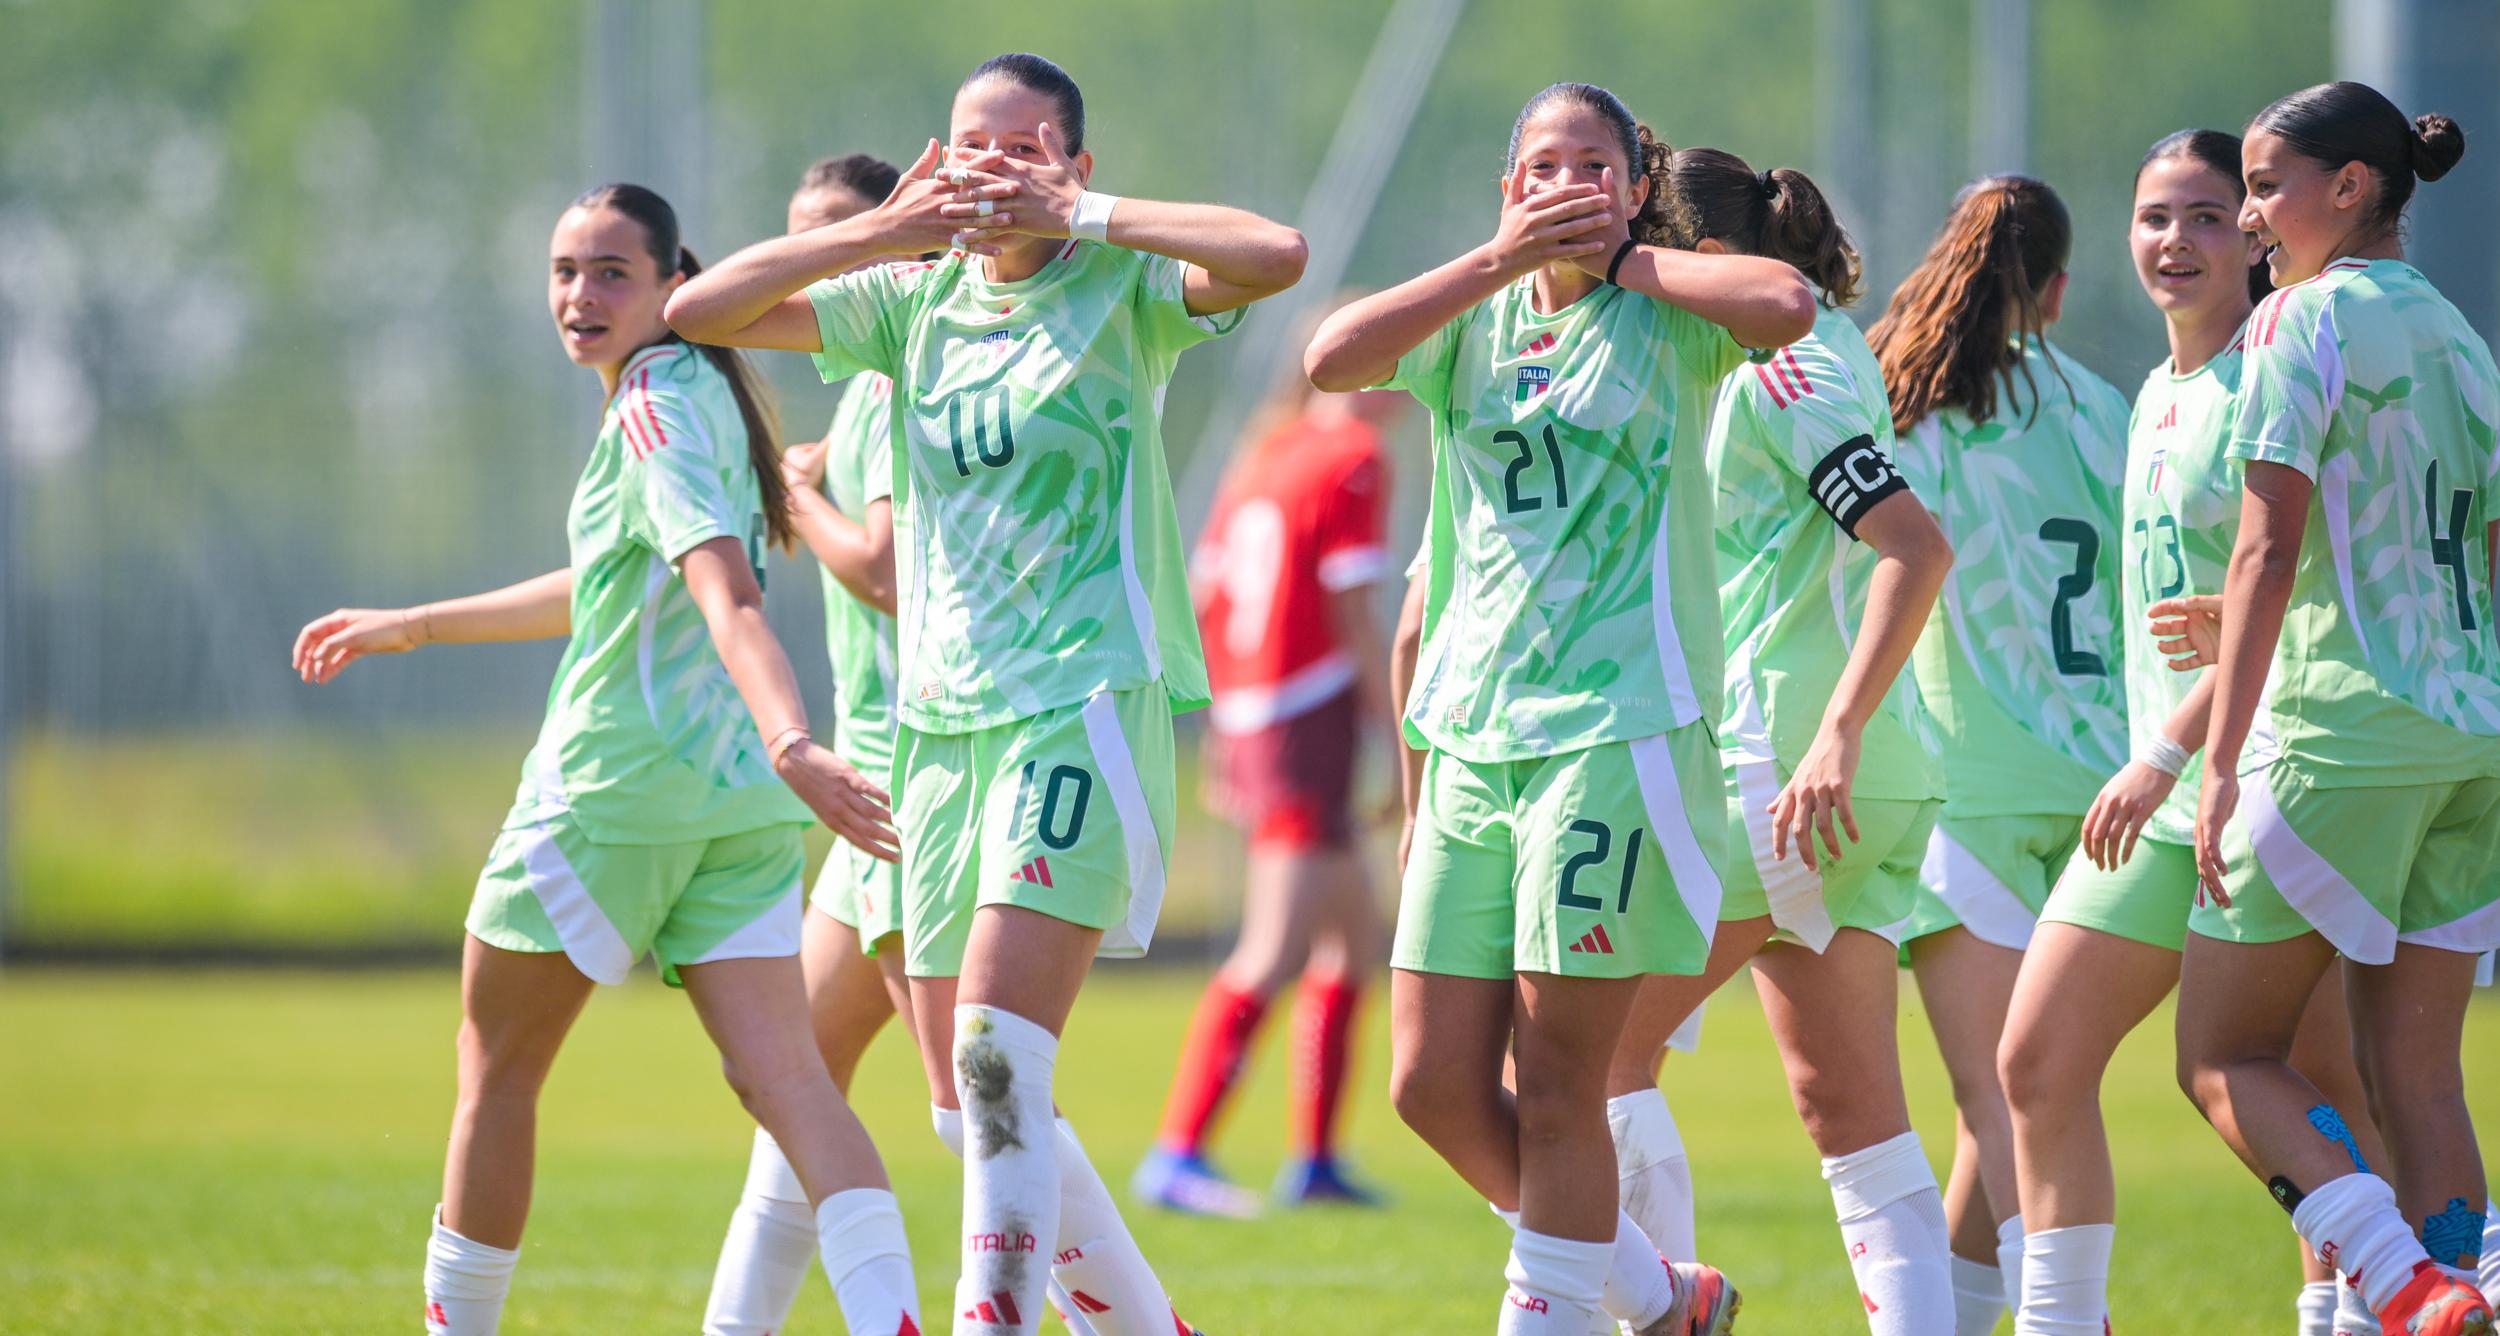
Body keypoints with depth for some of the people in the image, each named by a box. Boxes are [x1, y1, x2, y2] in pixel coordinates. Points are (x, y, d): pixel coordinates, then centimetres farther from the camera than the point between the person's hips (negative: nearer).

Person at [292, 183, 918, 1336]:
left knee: (495, 1072, 9)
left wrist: (788, 740, -43)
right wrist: (415, 627, 41)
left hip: (612, 791, -8)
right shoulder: (696, 396, 18)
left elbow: (727, 594, -28)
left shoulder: (656, 410, -11)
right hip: (735, 804, 8)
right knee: (783, 1076, -7)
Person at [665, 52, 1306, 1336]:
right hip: (941, 721, 6)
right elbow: (698, 312, 5)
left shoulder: (1122, 292, -2)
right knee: (967, 1107, 8)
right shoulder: (917, 300, 11)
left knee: (995, 1062, -20)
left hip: (1083, 705, -6)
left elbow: (1274, 256, -21)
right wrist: (881, 231, -7)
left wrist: (1076, 215, -17)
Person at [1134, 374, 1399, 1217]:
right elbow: (1353, 618, -14)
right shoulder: (1356, 461, -9)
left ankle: (1315, 1160, 18)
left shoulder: (1263, 457, 14)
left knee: (1357, 936, 18)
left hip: (1248, 719, 9)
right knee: (1275, 951, -14)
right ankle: (1176, 1155, -21)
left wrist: (1219, 743, 21)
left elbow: (1203, 600, 16)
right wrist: (1400, 741, -9)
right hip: (1311, 724, -9)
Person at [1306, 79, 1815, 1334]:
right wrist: (1498, 262, -9)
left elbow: (1786, 303, -21)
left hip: (1616, 725, -5)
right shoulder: (1473, 323, 11)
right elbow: (1331, 357, -7)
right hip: (1472, 735, 6)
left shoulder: (1663, 322, 1)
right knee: (1433, 1085, 4)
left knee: (1556, 1085, -6)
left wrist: (1621, 256, -8)